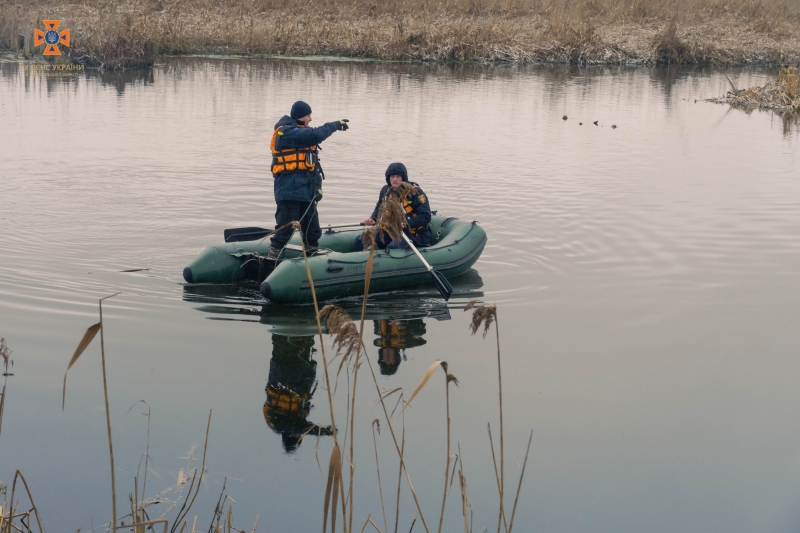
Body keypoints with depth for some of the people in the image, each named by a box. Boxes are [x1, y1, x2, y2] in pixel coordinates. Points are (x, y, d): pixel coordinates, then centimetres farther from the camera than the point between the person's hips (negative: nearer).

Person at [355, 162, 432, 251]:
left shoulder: (415, 191, -14)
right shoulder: (386, 190, 4)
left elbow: (425, 217, -17)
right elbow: (379, 208, 23)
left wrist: (406, 224, -29)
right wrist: (373, 219, 1)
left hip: (415, 234, -7)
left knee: (392, 247, -37)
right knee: (360, 240, -2)